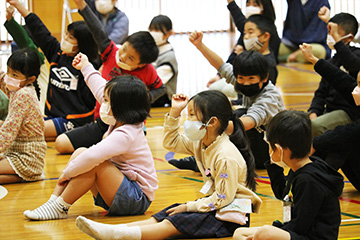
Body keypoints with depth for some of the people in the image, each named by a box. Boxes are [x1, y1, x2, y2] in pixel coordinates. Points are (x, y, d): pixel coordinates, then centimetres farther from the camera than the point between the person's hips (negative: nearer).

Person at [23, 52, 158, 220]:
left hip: (137, 199, -10)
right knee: (80, 152, 3)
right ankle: (54, 201, -7)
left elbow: (93, 156, -37)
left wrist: (68, 173, -24)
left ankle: (60, 207, -19)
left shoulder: (125, 135, -23)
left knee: (95, 164, -27)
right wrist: (86, 67, 32)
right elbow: (101, 90, 21)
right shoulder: (122, 123, 5)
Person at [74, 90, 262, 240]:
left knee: (172, 225, -22)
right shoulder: (201, 144, 7)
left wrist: (189, 207, -15)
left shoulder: (226, 157, -23)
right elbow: (171, 143, 19)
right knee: (160, 217, -6)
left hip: (231, 214, -10)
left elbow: (223, 198, -22)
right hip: (215, 203, 10)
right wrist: (174, 113, 7)